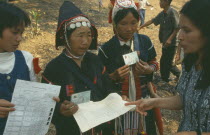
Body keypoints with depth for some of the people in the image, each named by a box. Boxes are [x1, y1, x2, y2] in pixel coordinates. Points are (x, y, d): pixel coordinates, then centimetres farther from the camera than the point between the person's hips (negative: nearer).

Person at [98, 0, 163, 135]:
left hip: (143, 98, 2)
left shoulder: (145, 41, -5)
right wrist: (114, 76, -23)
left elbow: (154, 63, 8)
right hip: (118, 101, -2)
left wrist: (149, 69, -13)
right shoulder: (106, 49, -11)